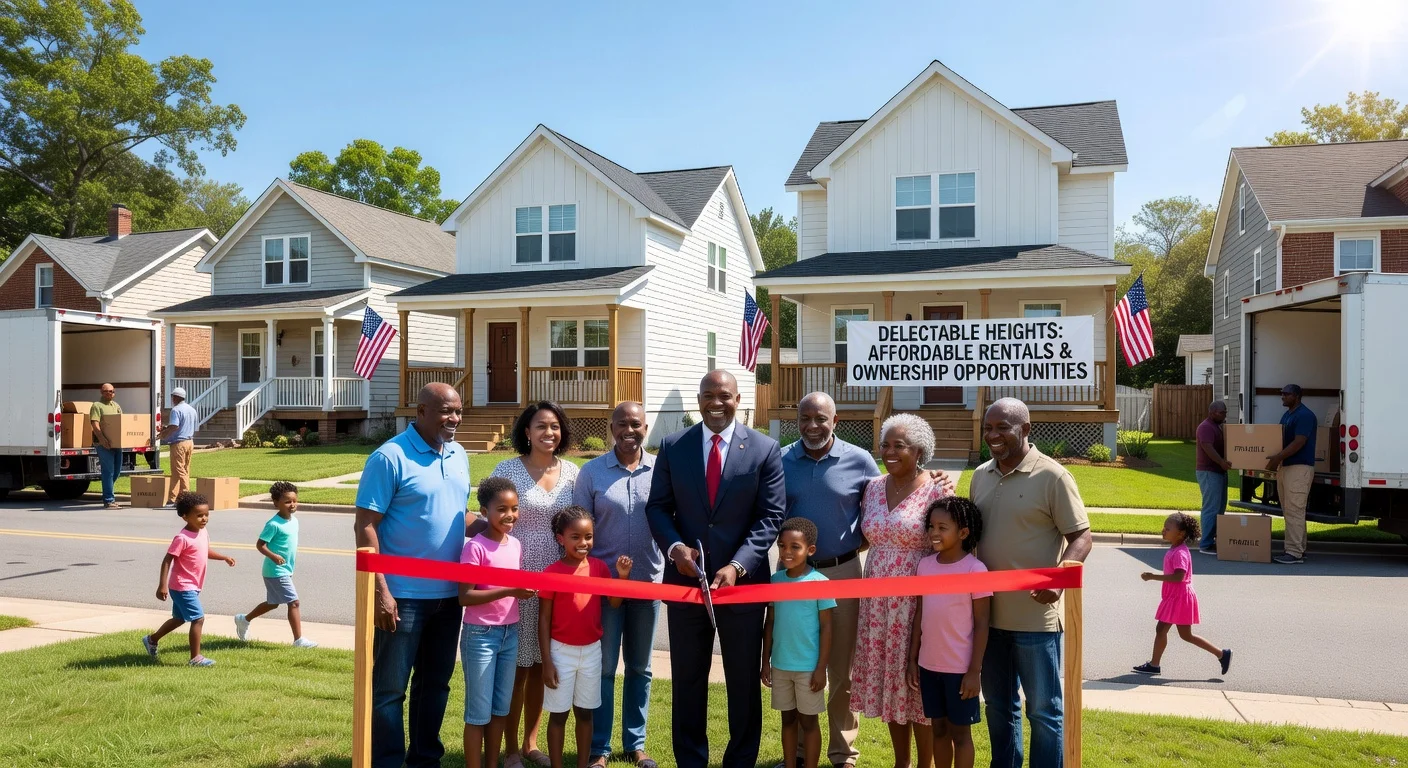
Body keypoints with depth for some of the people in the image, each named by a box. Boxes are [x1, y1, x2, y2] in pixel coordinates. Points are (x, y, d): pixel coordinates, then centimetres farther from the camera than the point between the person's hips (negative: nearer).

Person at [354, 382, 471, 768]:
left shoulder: (459, 455, 8)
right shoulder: (390, 457, -13)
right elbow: (365, 526, -14)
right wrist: (380, 591, -19)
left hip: (449, 593, 7)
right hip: (403, 595, -7)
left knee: (435, 683, 17)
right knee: (389, 688, 4)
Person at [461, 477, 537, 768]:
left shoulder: (515, 545, 5)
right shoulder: (475, 547, -15)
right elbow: (465, 596, -19)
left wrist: (526, 588, -1)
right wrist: (508, 591, -25)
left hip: (510, 633, 7)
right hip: (480, 635, -7)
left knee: (501, 707, 15)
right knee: (479, 711, 3)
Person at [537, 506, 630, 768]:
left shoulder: (599, 566, -2)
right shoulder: (552, 572, -12)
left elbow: (614, 603, 2)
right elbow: (544, 619, -8)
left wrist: (623, 575, -14)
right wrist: (547, 660, -10)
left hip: (592, 650, 3)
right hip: (562, 651, -3)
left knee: (585, 712, 14)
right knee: (559, 714, 7)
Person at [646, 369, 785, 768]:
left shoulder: (765, 449, -4)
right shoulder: (672, 446, 1)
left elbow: (771, 515, -7)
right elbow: (658, 507, 3)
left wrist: (738, 565, -18)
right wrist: (675, 547, -15)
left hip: (743, 580, -1)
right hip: (685, 579, 2)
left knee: (744, 680, 11)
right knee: (687, 680, 13)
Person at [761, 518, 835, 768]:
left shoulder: (819, 582, -11)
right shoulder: (775, 580, 1)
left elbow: (826, 628, -9)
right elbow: (770, 623, 8)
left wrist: (821, 668, -10)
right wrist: (765, 662, 7)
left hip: (808, 667, -4)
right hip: (780, 665, 4)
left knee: (808, 721, 8)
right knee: (788, 719, 15)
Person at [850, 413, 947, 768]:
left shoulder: (936, 491, -10)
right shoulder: (873, 487, 6)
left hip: (917, 601, -5)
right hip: (877, 600, 5)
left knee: (918, 684, 4)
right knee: (887, 680, 13)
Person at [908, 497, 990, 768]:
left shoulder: (975, 570, -13)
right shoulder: (924, 566, 2)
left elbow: (982, 624, -11)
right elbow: (920, 615, 8)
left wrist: (974, 671, -12)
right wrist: (912, 660, 8)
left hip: (960, 668, -5)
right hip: (929, 665, 5)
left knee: (960, 731, 8)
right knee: (939, 728, 16)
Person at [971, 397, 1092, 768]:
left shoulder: (1052, 476, -10)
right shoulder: (981, 475, 8)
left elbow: (1081, 537, -10)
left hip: (1035, 616, -6)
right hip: (988, 612, 6)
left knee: (1042, 709, 7)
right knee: (998, 704, 19)